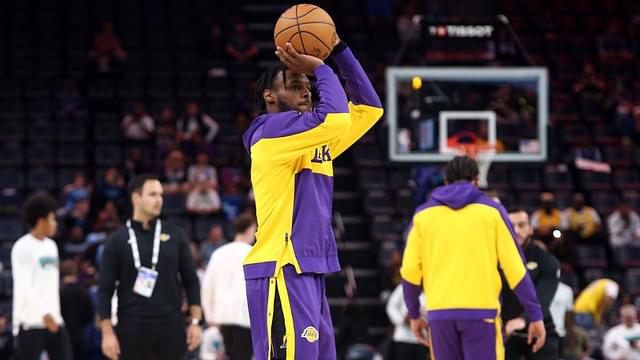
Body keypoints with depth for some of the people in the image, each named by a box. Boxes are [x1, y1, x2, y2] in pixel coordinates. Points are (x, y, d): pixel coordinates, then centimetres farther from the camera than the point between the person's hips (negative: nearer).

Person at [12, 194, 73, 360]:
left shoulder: (51, 245, 15)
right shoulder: (23, 247, -11)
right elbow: (23, 285, -22)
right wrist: (43, 312, -32)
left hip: (54, 321, 8)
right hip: (31, 323, -8)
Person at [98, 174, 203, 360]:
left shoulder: (175, 236, 6)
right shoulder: (118, 240, 1)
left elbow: (191, 281, 9)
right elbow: (105, 289, 1)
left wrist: (195, 321, 1)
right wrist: (107, 332, -7)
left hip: (171, 325, 2)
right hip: (132, 328, -2)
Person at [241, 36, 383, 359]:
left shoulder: (316, 139, 20)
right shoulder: (272, 129, -7)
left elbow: (368, 106, 23)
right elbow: (334, 118, -22)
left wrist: (338, 50, 14)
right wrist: (320, 68, -6)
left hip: (308, 272, 10)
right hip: (283, 271, -10)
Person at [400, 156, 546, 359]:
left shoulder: (423, 214, 10)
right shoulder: (491, 211, 5)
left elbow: (410, 270, 6)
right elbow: (514, 268, 1)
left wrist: (414, 314, 19)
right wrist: (535, 315, 4)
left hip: (440, 312, 2)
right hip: (481, 311, -2)